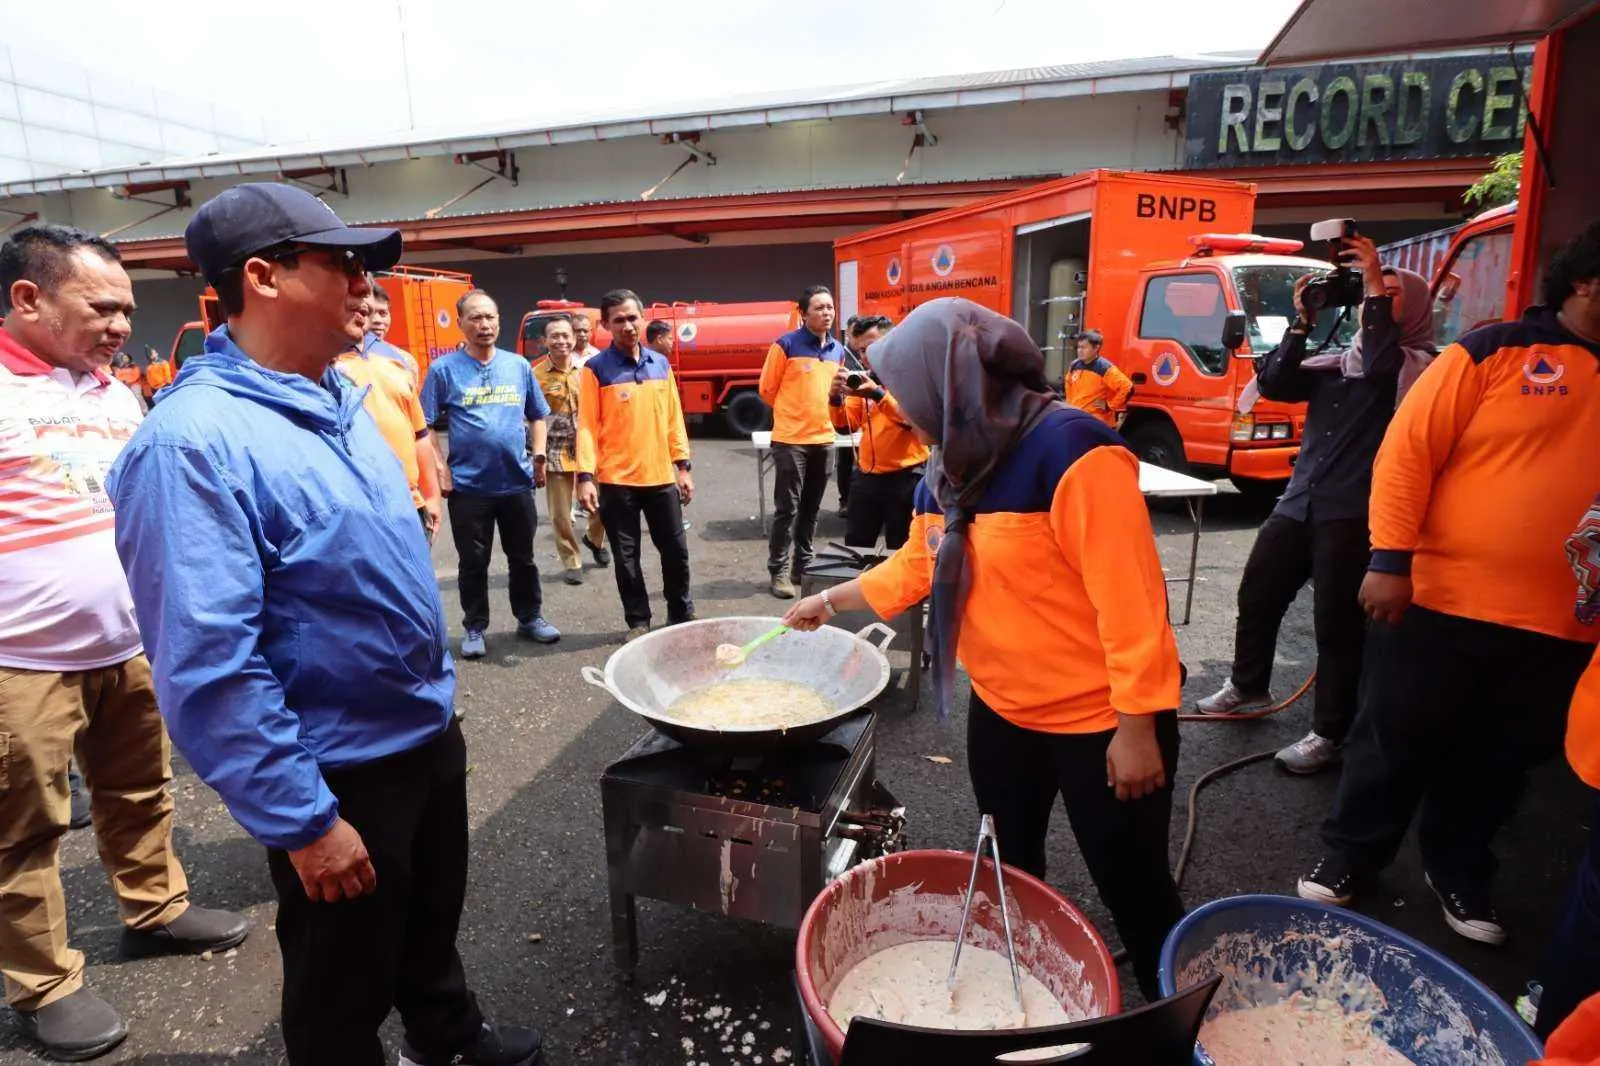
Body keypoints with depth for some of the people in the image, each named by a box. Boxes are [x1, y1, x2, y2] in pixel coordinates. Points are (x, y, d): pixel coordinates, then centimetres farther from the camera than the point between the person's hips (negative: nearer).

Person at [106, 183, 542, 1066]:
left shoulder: (336, 398, 3)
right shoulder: (195, 441, -25)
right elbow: (208, 668, -27)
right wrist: (303, 820, -22)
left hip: (428, 731, 8)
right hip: (340, 774, -8)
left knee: (433, 917, 30)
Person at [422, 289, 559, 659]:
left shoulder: (519, 365, 6)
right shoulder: (444, 368, -3)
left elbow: (538, 416, 16)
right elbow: (424, 424, -2)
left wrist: (538, 455, 3)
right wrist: (440, 468, -10)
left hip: (517, 482, 3)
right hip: (468, 486, -3)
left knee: (523, 557, 14)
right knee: (473, 562, 8)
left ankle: (530, 617, 29)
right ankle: (474, 628, 22)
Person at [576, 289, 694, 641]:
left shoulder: (661, 364, 8)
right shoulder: (596, 369, -4)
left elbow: (673, 418, 11)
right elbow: (587, 425, -7)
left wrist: (683, 466, 8)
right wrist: (586, 476, -15)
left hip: (661, 477, 3)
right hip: (616, 480, -3)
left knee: (676, 551, 11)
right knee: (626, 558, 7)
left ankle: (682, 616, 28)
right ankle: (638, 622, 22)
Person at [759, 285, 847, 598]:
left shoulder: (838, 350, 11)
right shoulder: (786, 345, -8)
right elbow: (767, 389, 0)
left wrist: (819, 415, 12)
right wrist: (791, 414, 9)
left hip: (824, 439, 6)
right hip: (790, 439, -5)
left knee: (811, 508, 12)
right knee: (787, 508, -3)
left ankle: (803, 565, 23)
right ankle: (779, 571, 5)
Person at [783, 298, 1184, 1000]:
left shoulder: (1069, 450, -25)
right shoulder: (953, 464, 1)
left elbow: (1129, 599, -25)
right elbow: (917, 564, 15)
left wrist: (1137, 728, -22)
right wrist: (830, 601, 20)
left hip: (1101, 719, -7)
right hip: (1001, 711, 8)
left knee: (1132, 887, 10)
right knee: (1008, 875, 22)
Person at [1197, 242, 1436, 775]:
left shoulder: (1419, 364, -2)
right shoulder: (1336, 362, 15)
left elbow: (1380, 369, -24)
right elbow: (1275, 383, 3)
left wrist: (1376, 287, -18)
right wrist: (1303, 321, -4)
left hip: (1354, 514, -6)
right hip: (1298, 503, 6)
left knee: (1338, 623, -2)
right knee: (1256, 596, 14)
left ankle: (1327, 735, 11)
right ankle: (1247, 685, 36)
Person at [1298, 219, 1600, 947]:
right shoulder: (1495, 353, -6)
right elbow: (1407, 452, -10)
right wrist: (1390, 560, -17)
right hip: (1441, 601, -4)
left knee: (1499, 762, 17)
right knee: (1396, 744, 9)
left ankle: (1458, 872, 38)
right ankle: (1347, 856, 28)